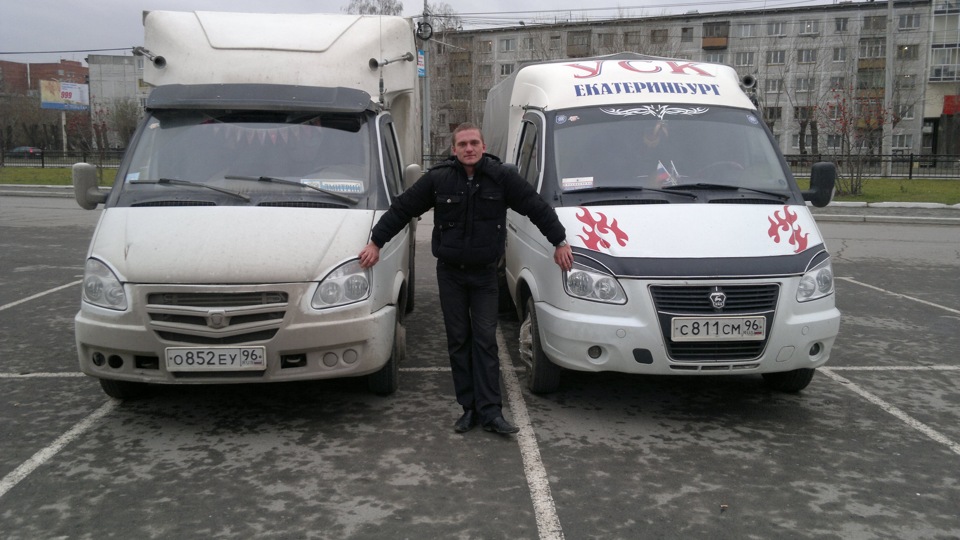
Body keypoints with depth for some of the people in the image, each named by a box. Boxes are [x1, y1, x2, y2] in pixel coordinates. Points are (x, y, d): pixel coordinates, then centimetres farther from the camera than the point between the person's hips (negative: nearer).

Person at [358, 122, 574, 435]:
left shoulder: (501, 177, -7)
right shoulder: (438, 179, -5)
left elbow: (537, 207, -1)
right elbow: (401, 209, 2)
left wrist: (560, 242, 0)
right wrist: (376, 242, 1)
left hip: (484, 274, -1)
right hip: (450, 272, 1)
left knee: (485, 341, -2)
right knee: (458, 341, 5)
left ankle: (490, 412, 0)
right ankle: (469, 408, 13)